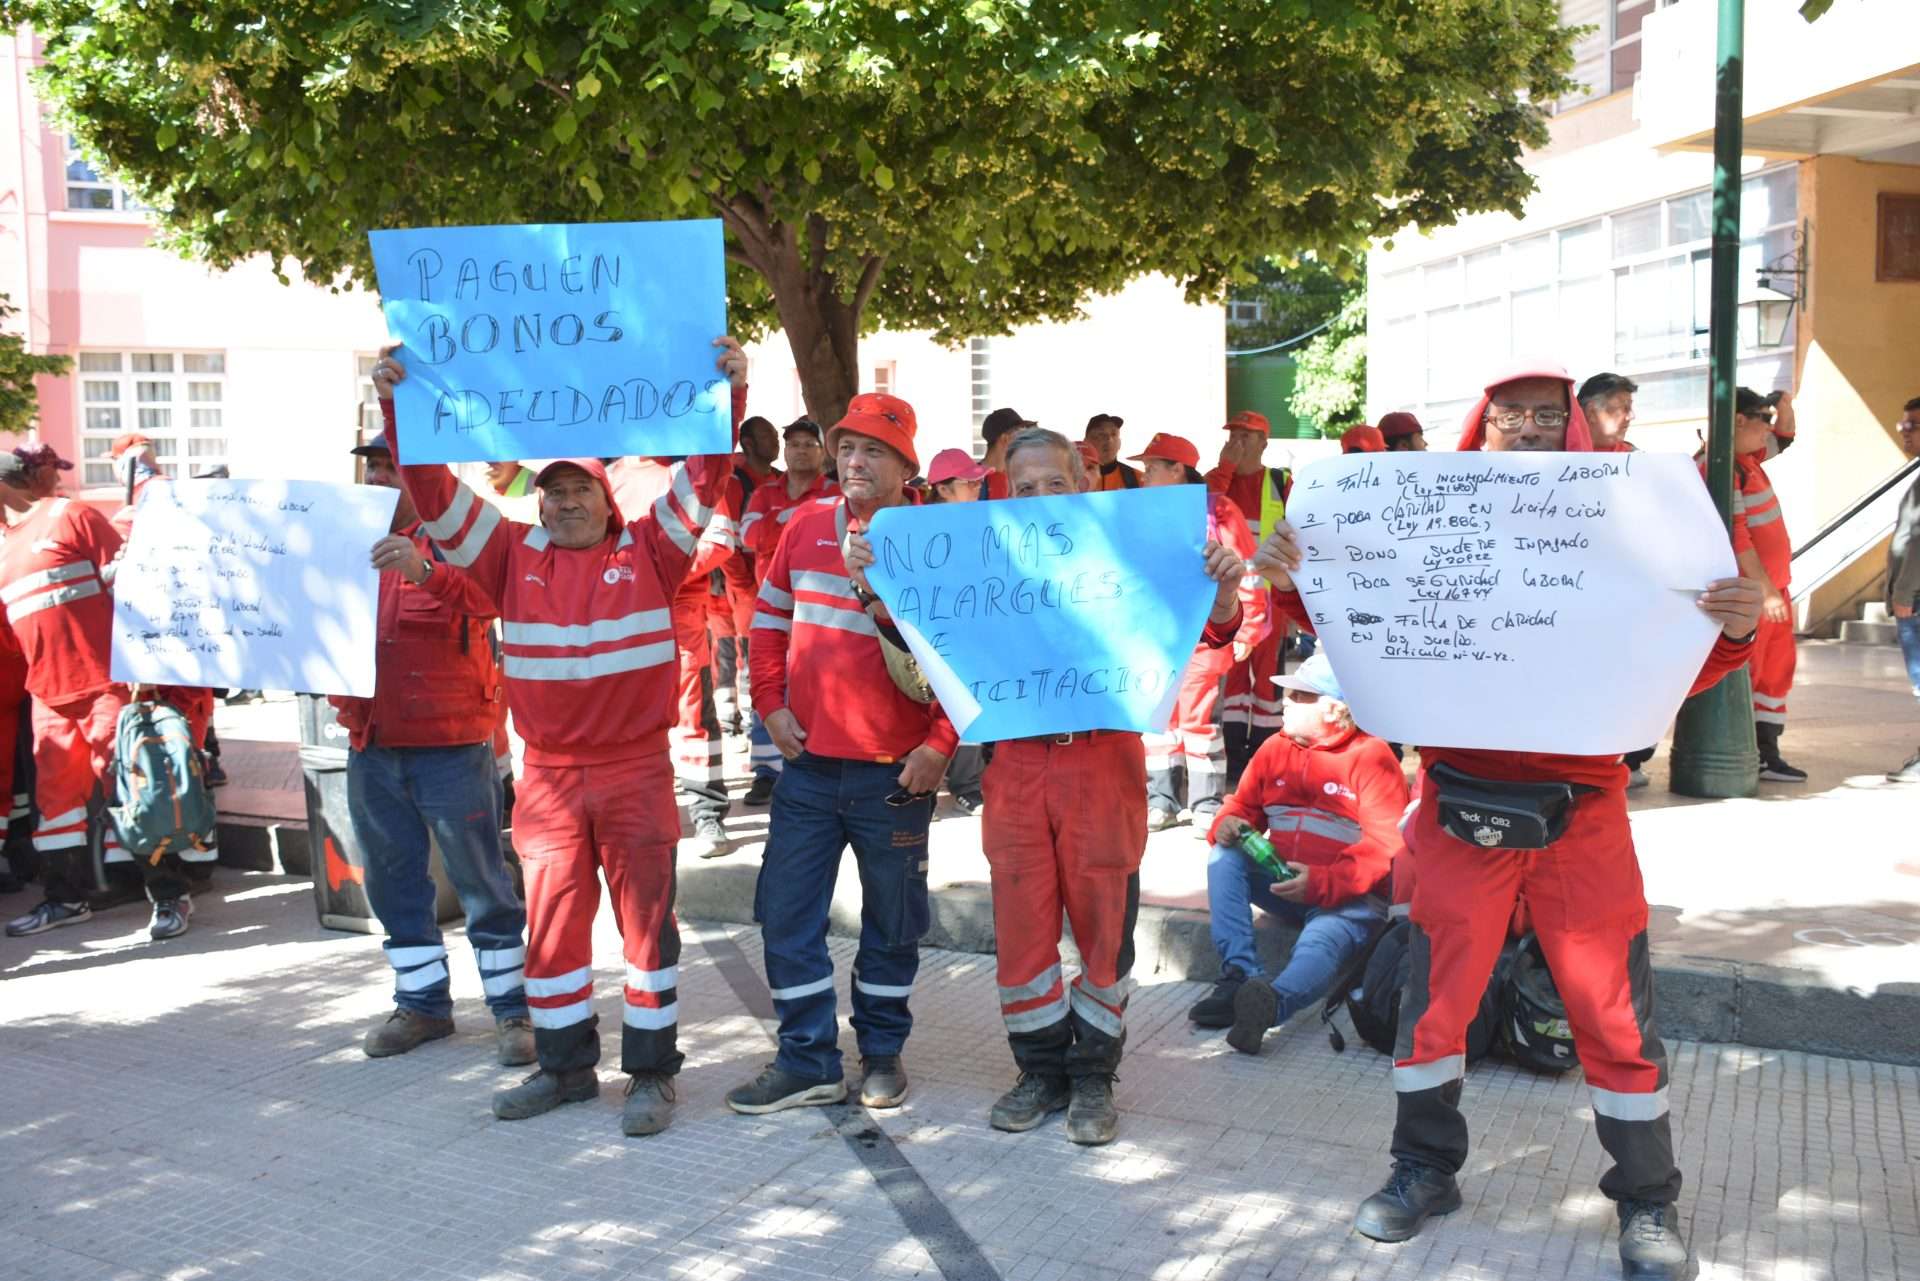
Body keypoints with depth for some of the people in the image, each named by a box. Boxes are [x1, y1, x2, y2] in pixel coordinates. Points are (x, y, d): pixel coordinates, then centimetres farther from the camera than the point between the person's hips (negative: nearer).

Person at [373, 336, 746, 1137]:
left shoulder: (649, 552, 0)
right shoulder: (514, 556, 6)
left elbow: (703, 479, -7)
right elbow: (435, 495, 0)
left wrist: (730, 396, -18)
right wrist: (397, 410, -10)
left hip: (636, 774, -3)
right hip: (549, 777, 3)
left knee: (646, 919, 5)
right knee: (551, 921, 12)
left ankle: (652, 1073, 18)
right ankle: (564, 1066, 28)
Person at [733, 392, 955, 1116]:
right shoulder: (807, 528, 5)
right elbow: (770, 617, 14)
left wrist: (940, 744, -12)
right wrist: (771, 703, 3)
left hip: (895, 773, -3)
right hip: (808, 764, 4)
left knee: (892, 922, 11)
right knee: (785, 915, 5)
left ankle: (882, 1052, 28)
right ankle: (807, 1060, 18)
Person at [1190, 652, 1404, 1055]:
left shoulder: (1370, 756, -7)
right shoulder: (1275, 748, 11)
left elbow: (1386, 844, -15)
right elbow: (1244, 804, 18)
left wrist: (1321, 883, -27)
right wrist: (1228, 824, -10)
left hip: (1349, 898, -6)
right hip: (1284, 885, 6)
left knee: (1322, 942, -35)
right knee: (1224, 857, -17)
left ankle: (1273, 1000, -67)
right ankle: (1239, 974, -30)